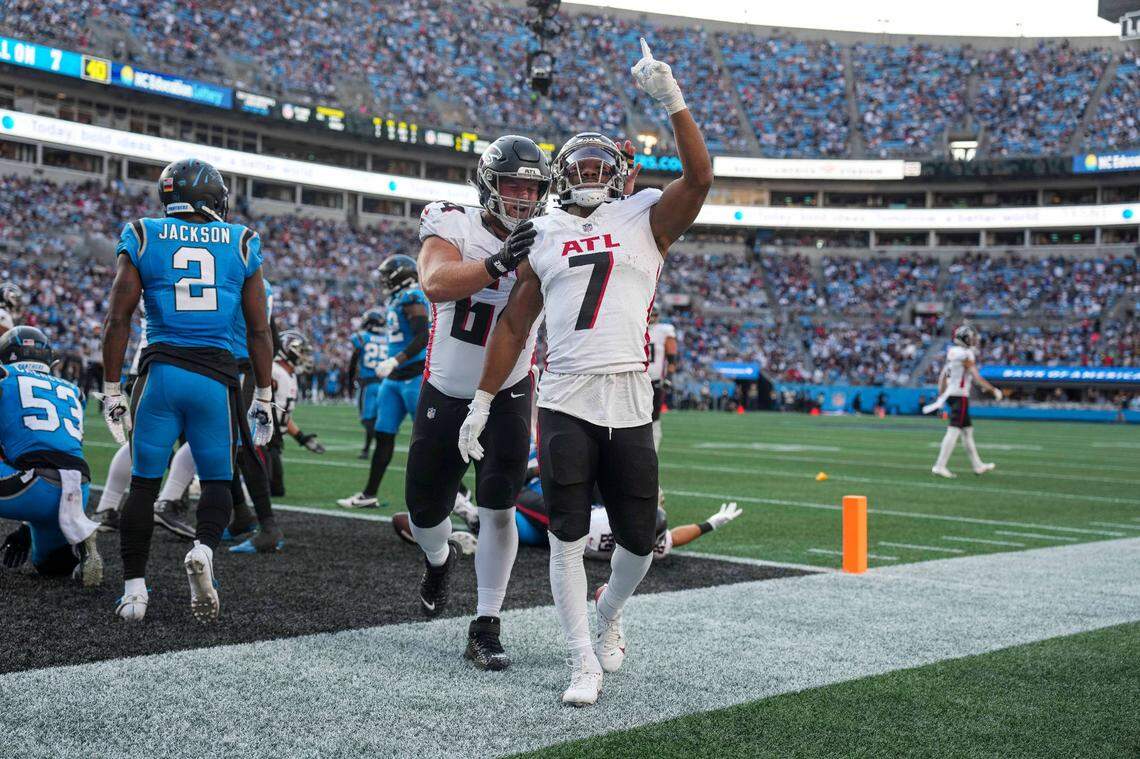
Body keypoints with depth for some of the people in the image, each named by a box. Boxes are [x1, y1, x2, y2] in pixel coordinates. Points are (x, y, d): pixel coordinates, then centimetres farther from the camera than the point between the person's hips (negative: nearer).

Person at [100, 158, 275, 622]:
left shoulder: (144, 239, 5)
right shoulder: (240, 244, 7)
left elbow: (117, 320, 1)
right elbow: (259, 330, 7)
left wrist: (111, 391, 8)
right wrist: (263, 398, 15)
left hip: (161, 370, 0)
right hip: (217, 375, 0)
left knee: (144, 483, 9)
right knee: (217, 481, 12)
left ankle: (134, 588, 7)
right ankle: (204, 549, -15)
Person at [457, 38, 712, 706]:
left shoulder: (645, 219, 7)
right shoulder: (543, 236, 12)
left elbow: (699, 176, -10)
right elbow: (513, 325, 14)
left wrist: (672, 98, -16)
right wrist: (483, 403, 12)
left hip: (630, 401, 0)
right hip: (565, 401, 1)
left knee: (639, 538, 6)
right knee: (568, 538, -2)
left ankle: (609, 617, 36)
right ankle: (585, 663, 8)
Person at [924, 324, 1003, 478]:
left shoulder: (952, 353, 12)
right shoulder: (966, 355, -15)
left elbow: (942, 376, 16)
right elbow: (977, 377, -16)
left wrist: (940, 397, 21)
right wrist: (994, 390, -7)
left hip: (950, 394, 9)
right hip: (960, 396, -9)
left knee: (967, 430, 15)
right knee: (953, 431, -9)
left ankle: (977, 465, 23)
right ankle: (940, 466, -12)